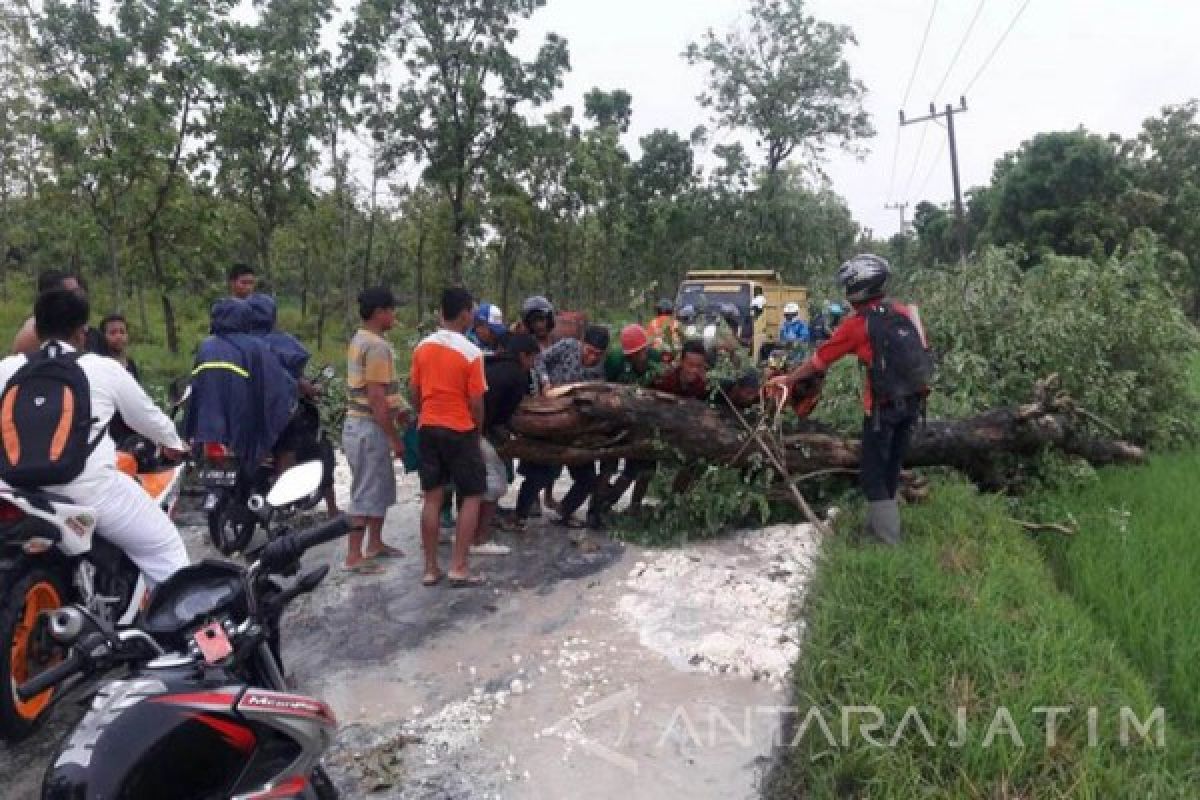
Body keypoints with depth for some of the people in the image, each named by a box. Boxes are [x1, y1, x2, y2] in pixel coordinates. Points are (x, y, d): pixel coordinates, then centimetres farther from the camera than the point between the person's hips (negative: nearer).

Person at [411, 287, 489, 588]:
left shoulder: (422, 347, 2)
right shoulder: (471, 353, -14)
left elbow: (414, 391, 8)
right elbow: (476, 402, -11)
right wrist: (478, 431, 6)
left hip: (429, 428, 5)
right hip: (460, 430, -5)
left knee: (432, 498, 9)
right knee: (472, 496, 6)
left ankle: (430, 569, 13)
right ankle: (458, 568, 2)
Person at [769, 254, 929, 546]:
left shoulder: (857, 323, -10)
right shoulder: (906, 312, 7)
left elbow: (820, 359, -3)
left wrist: (788, 379, 10)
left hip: (883, 404, -7)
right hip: (913, 400, 7)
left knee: (873, 475, 3)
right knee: (891, 469, 18)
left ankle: (890, 543, 0)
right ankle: (876, 526, 31)